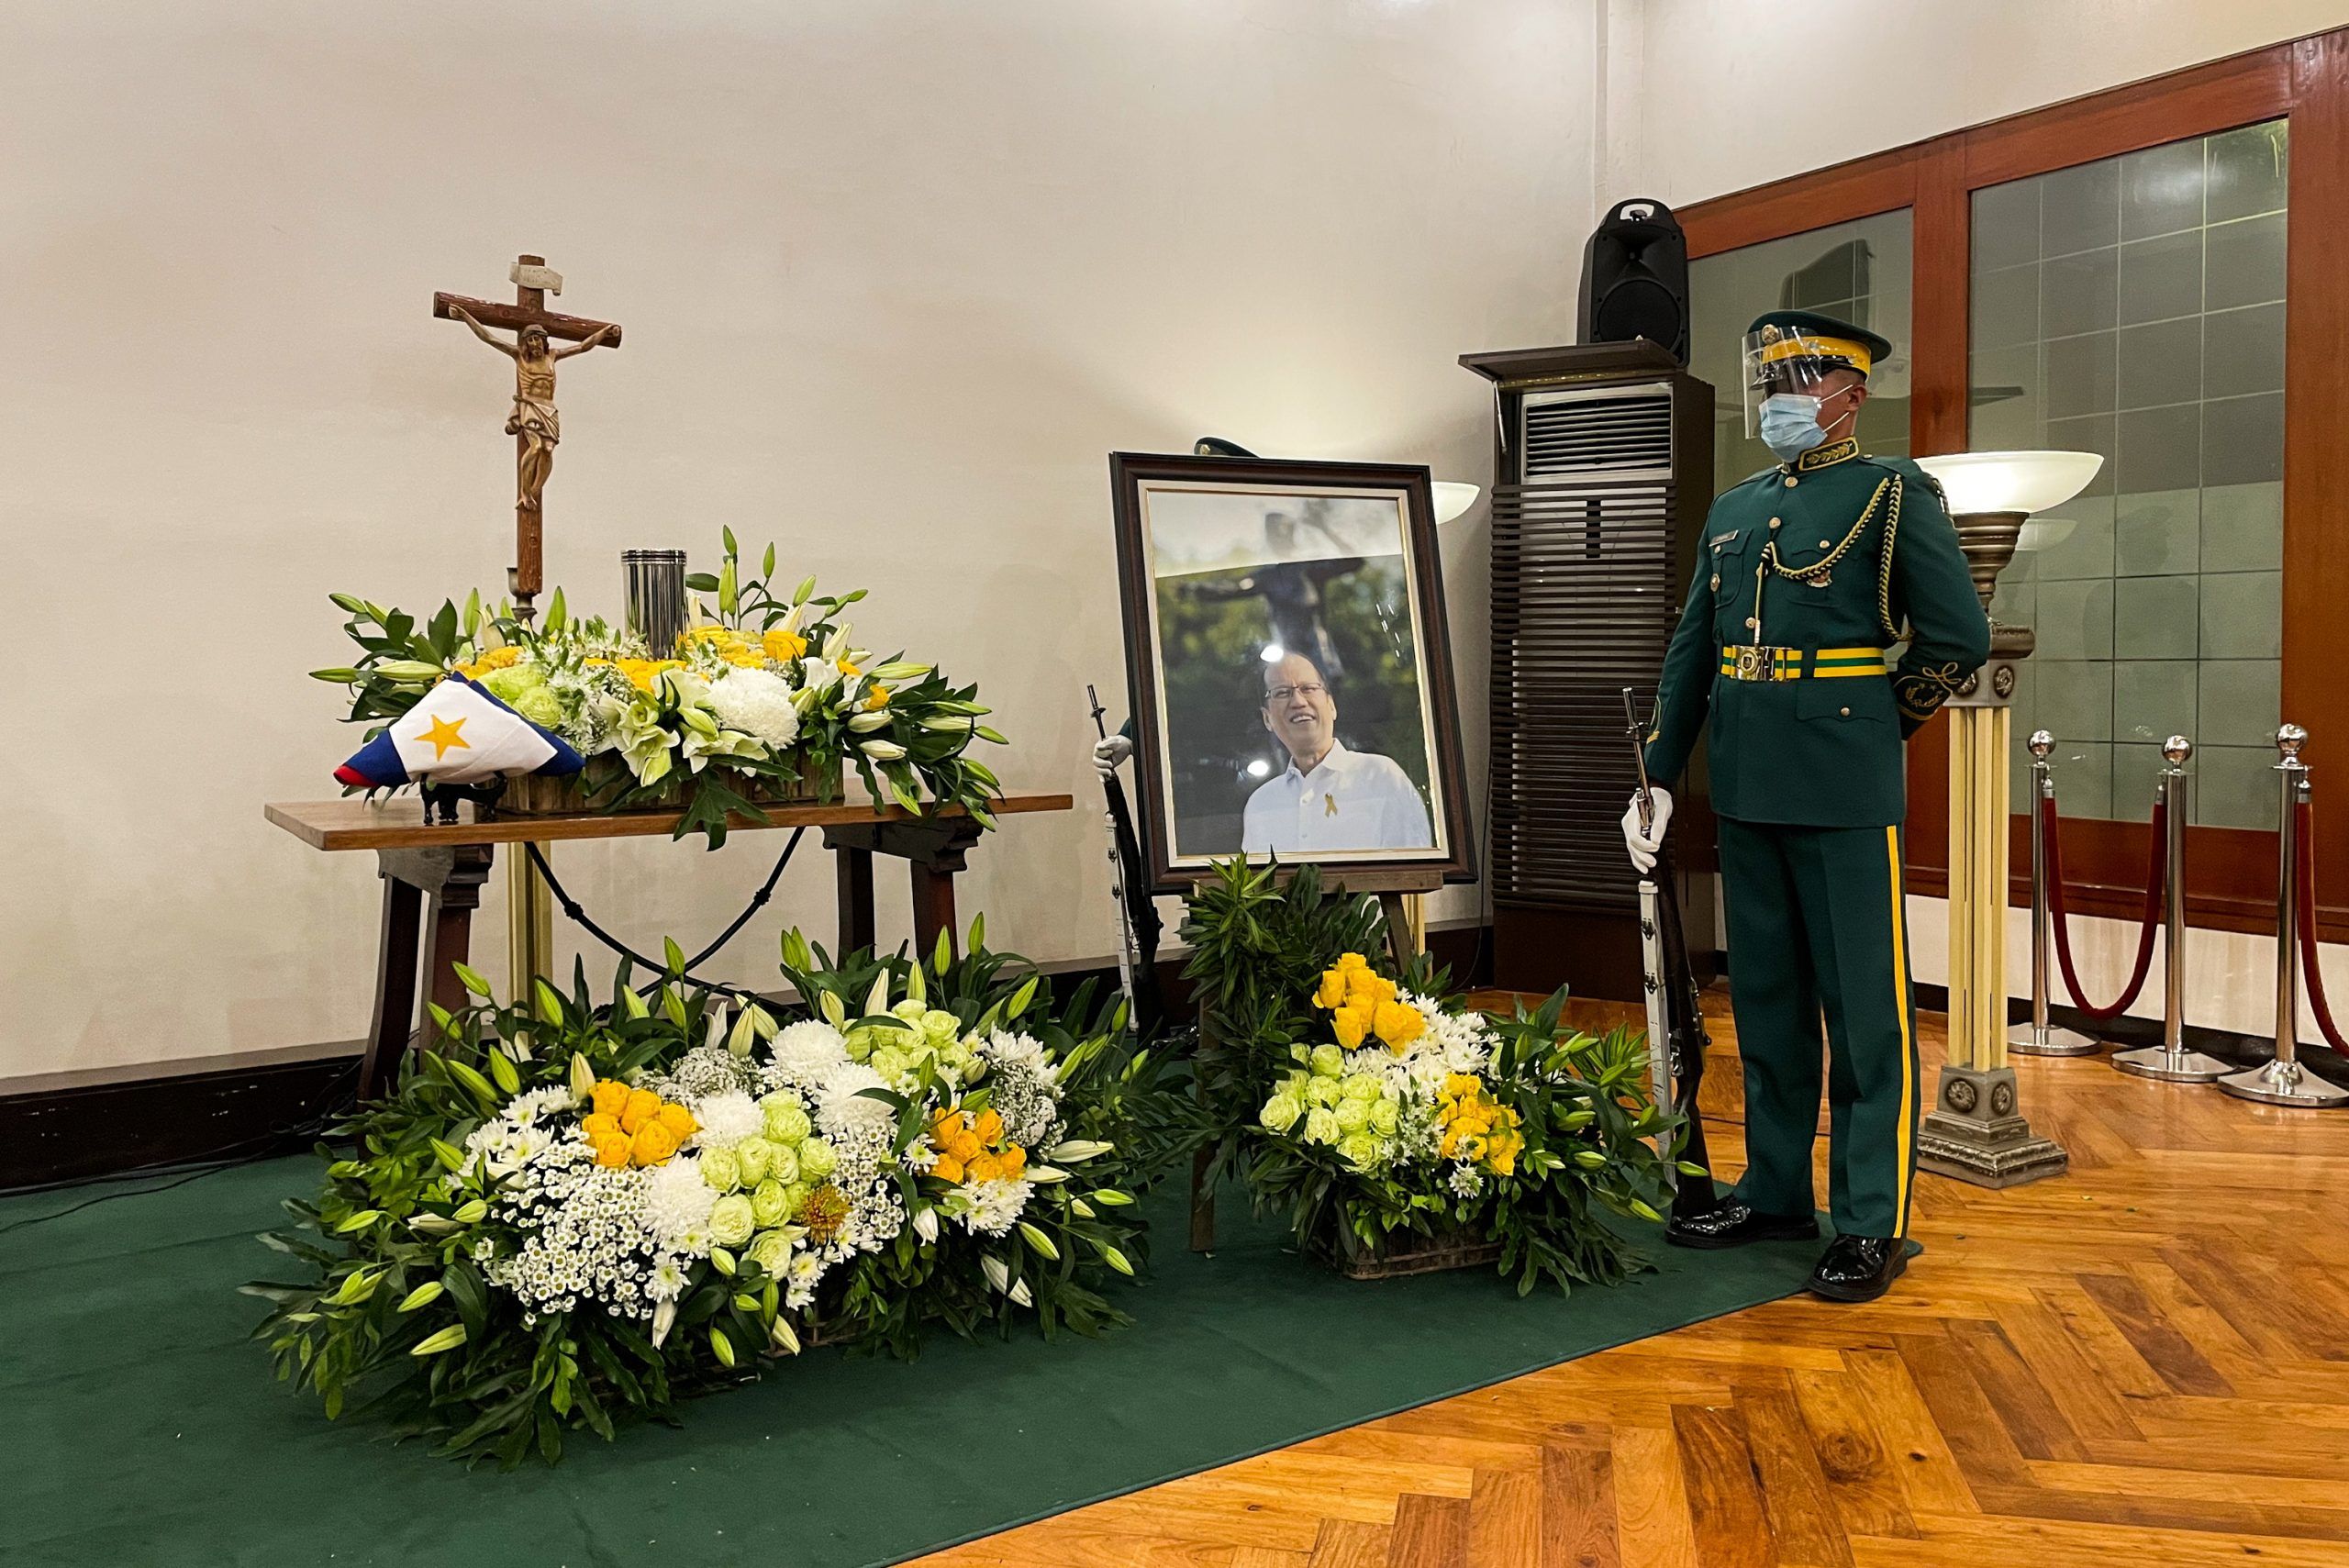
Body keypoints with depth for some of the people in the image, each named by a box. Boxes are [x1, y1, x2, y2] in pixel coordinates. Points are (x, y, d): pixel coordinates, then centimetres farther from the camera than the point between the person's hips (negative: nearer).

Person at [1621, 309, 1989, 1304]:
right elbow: (1689, 651, 16)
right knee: (1764, 1000, 14)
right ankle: (1774, 1192, 26)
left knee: (1865, 1010, 0)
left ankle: (1873, 1224, 10)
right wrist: (1658, 778, 12)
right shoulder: (1734, 508, 16)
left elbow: (1960, 636, -6)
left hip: (1845, 792, -6)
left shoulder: (1893, 495, -2)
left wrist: (1874, 726, 2)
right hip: (1746, 791, 6)